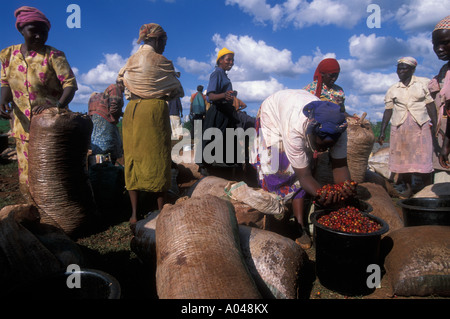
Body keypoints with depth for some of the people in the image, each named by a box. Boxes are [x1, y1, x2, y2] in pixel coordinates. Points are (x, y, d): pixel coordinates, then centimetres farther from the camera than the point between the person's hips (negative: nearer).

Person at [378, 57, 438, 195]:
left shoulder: (424, 83, 6)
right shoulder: (392, 90, 10)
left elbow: (430, 105, 3)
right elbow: (388, 111, 10)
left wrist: (435, 125, -5)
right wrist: (382, 132, 6)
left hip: (421, 126, -2)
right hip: (399, 127, 2)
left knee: (423, 159, -5)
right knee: (403, 159, 2)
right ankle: (408, 188, 14)